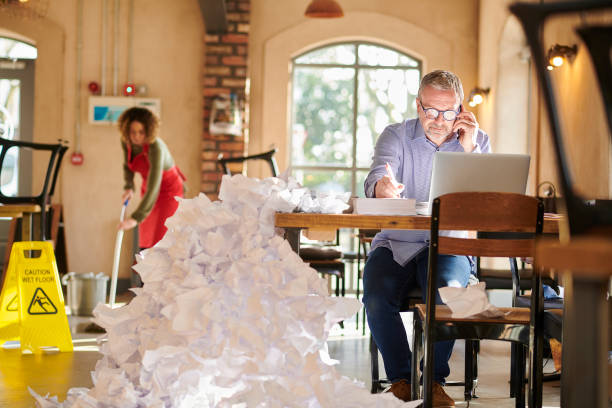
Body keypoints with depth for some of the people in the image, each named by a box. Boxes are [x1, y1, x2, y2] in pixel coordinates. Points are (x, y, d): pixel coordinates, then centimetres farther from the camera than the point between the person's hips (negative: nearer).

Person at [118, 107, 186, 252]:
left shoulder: (155, 148, -34)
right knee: (146, 246, 4)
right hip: (148, 190, 7)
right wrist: (128, 187, -8)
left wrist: (135, 218, -48)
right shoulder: (126, 141, -13)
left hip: (169, 191, -7)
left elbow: (153, 188, -41)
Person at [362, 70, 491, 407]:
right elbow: (375, 180, -18)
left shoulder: (476, 141, 5)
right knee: (376, 298, -28)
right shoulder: (395, 136, 2)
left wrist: (468, 149, -15)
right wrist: (382, 188, -43)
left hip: (448, 245, 0)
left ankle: (434, 379, -12)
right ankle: (400, 378, -7)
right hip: (396, 243, 0)